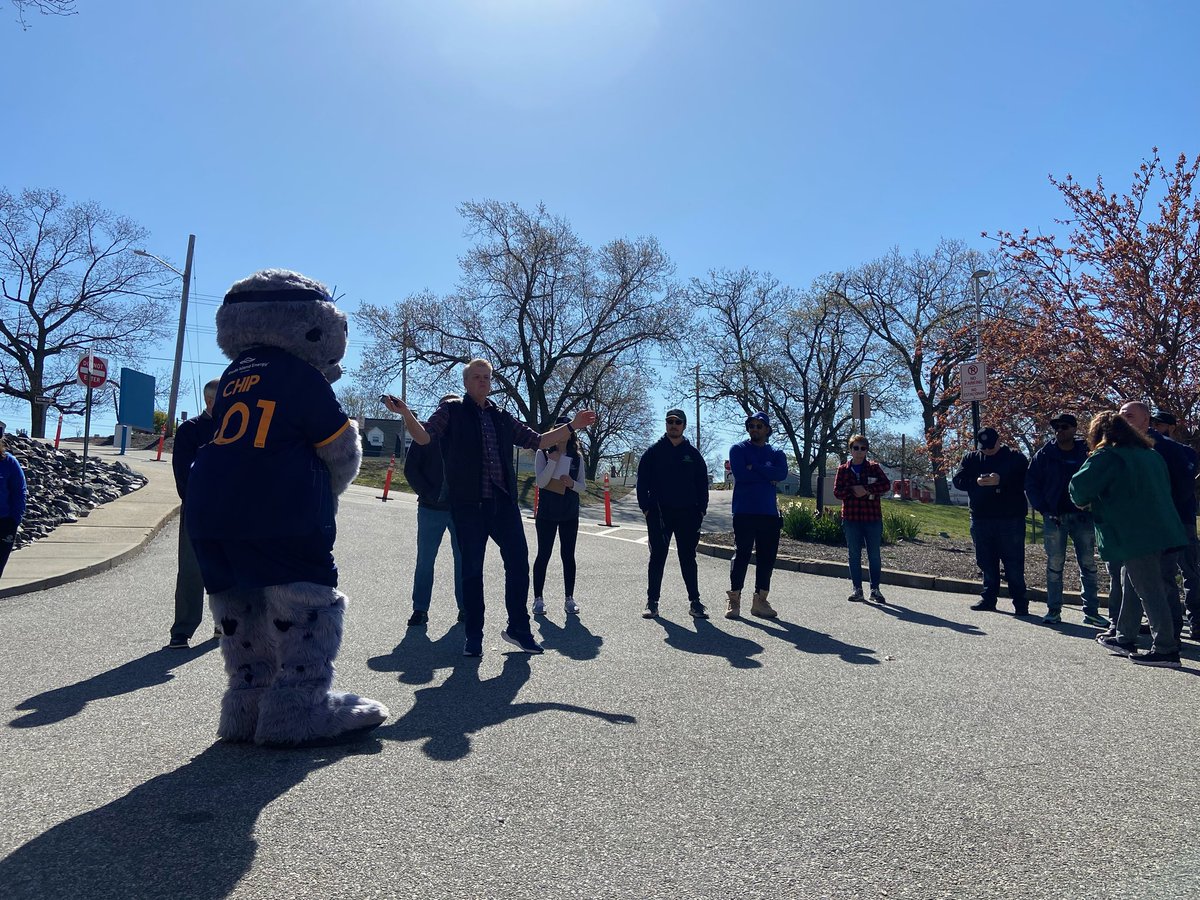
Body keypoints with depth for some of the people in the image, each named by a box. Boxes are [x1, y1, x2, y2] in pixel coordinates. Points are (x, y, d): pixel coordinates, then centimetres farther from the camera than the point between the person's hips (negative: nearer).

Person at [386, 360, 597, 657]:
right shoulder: (452, 411, 5)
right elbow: (424, 437, -9)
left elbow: (537, 441, 21)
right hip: (469, 504, -4)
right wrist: (406, 413, -28)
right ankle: (474, 636, 16)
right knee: (472, 568, 3)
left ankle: (518, 627, 17)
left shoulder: (502, 417, 16)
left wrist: (572, 426, 16)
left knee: (518, 561, 2)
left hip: (504, 502, 4)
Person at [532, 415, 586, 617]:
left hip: (570, 514, 2)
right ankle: (538, 598, 8)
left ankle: (569, 598, 12)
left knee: (568, 555, 5)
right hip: (547, 512, -2)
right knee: (543, 554, 1)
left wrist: (572, 483, -15)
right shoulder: (543, 453, -1)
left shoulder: (576, 457, 5)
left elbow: (583, 487, 6)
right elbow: (540, 482, -11)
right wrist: (553, 460, -20)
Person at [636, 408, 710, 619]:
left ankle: (695, 602, 12)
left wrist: (701, 509, 1)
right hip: (659, 513, -1)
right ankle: (652, 601, 10)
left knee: (688, 558, 6)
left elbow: (702, 483, 10)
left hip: (687, 513, 2)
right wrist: (645, 507, -6)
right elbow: (642, 481, 2)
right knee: (657, 557, 3)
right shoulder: (654, 451, 3)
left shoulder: (693, 454, 9)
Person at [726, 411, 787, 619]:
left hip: (769, 513, 4)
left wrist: (753, 467, -12)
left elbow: (782, 473, -9)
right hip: (744, 513, -4)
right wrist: (768, 475, -6)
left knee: (767, 557, 5)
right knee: (741, 555, -4)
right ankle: (734, 600, 4)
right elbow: (740, 474, -15)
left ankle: (760, 600, 14)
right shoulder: (738, 449, 3)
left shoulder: (776, 453, 13)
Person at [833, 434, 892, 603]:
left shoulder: (874, 467, 3)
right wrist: (853, 491, -17)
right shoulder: (843, 469, 6)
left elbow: (886, 485, -9)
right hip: (851, 518, 1)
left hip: (873, 517, -1)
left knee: (874, 555, 4)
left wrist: (866, 489, -18)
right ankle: (857, 589, 14)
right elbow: (837, 491, -1)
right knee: (854, 555, 6)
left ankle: (875, 589, 13)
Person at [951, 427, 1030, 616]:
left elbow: (1025, 482, -9)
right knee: (986, 562, 11)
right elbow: (958, 480, 4)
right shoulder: (971, 459, 11)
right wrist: (976, 482, -15)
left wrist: (1001, 481, -23)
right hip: (981, 519, 4)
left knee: (1013, 562, -2)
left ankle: (1020, 603, 5)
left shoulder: (1016, 458, 1)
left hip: (1011, 519, -4)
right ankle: (989, 598, 21)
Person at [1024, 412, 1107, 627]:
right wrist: (1042, 508, -4)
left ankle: (1091, 611, 12)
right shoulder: (1045, 454, 2)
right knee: (1054, 565, 3)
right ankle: (1053, 610, 10)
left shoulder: (1087, 452, 2)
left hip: (1082, 516, 1)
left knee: (1088, 565, 4)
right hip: (1054, 517, 0)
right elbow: (1030, 483, 4)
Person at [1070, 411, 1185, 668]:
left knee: (1149, 590, -6)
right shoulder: (1151, 455, 17)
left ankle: (1166, 649, -3)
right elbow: (1164, 488, 25)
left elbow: (1080, 485, -15)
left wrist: (1082, 502, 8)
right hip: (1158, 529, 9)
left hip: (1133, 535, -9)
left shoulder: (1107, 456, -9)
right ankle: (1125, 638, 25)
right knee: (1131, 584, 17)